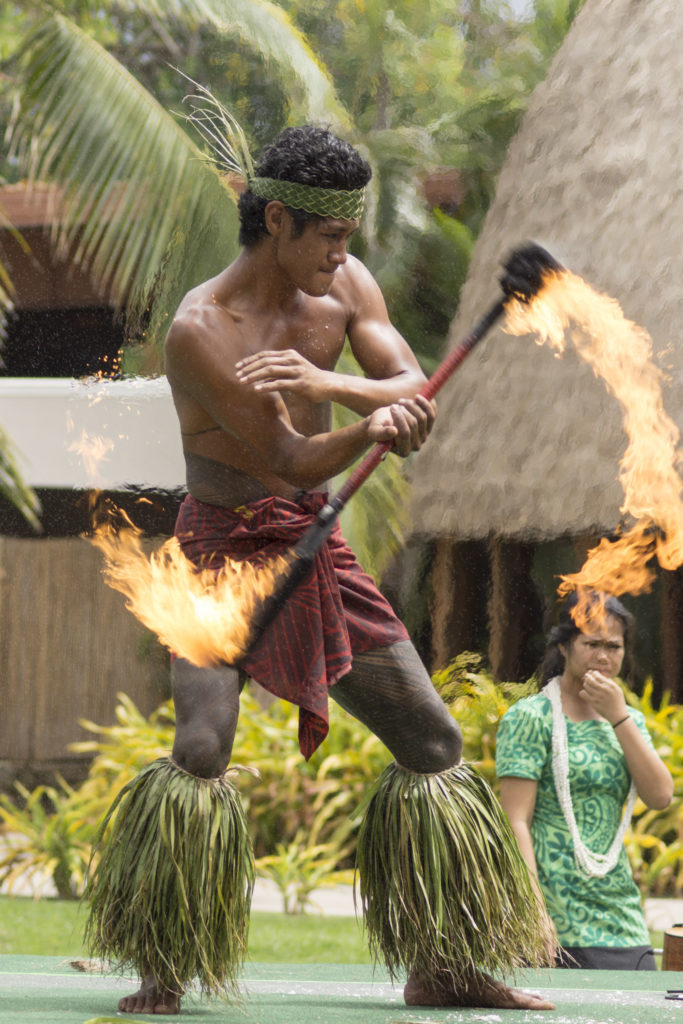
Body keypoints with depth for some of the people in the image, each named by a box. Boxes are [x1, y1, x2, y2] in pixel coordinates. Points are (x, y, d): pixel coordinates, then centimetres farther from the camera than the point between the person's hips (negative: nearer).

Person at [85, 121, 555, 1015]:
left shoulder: (345, 287, -1)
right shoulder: (200, 329, -20)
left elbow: (419, 402, -11)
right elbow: (289, 460, -22)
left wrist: (326, 382, -30)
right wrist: (370, 428, -41)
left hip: (317, 552, 6)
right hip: (224, 549, -6)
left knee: (435, 741, 4)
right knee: (201, 747, -24)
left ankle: (441, 970, 14)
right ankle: (161, 977, -14)